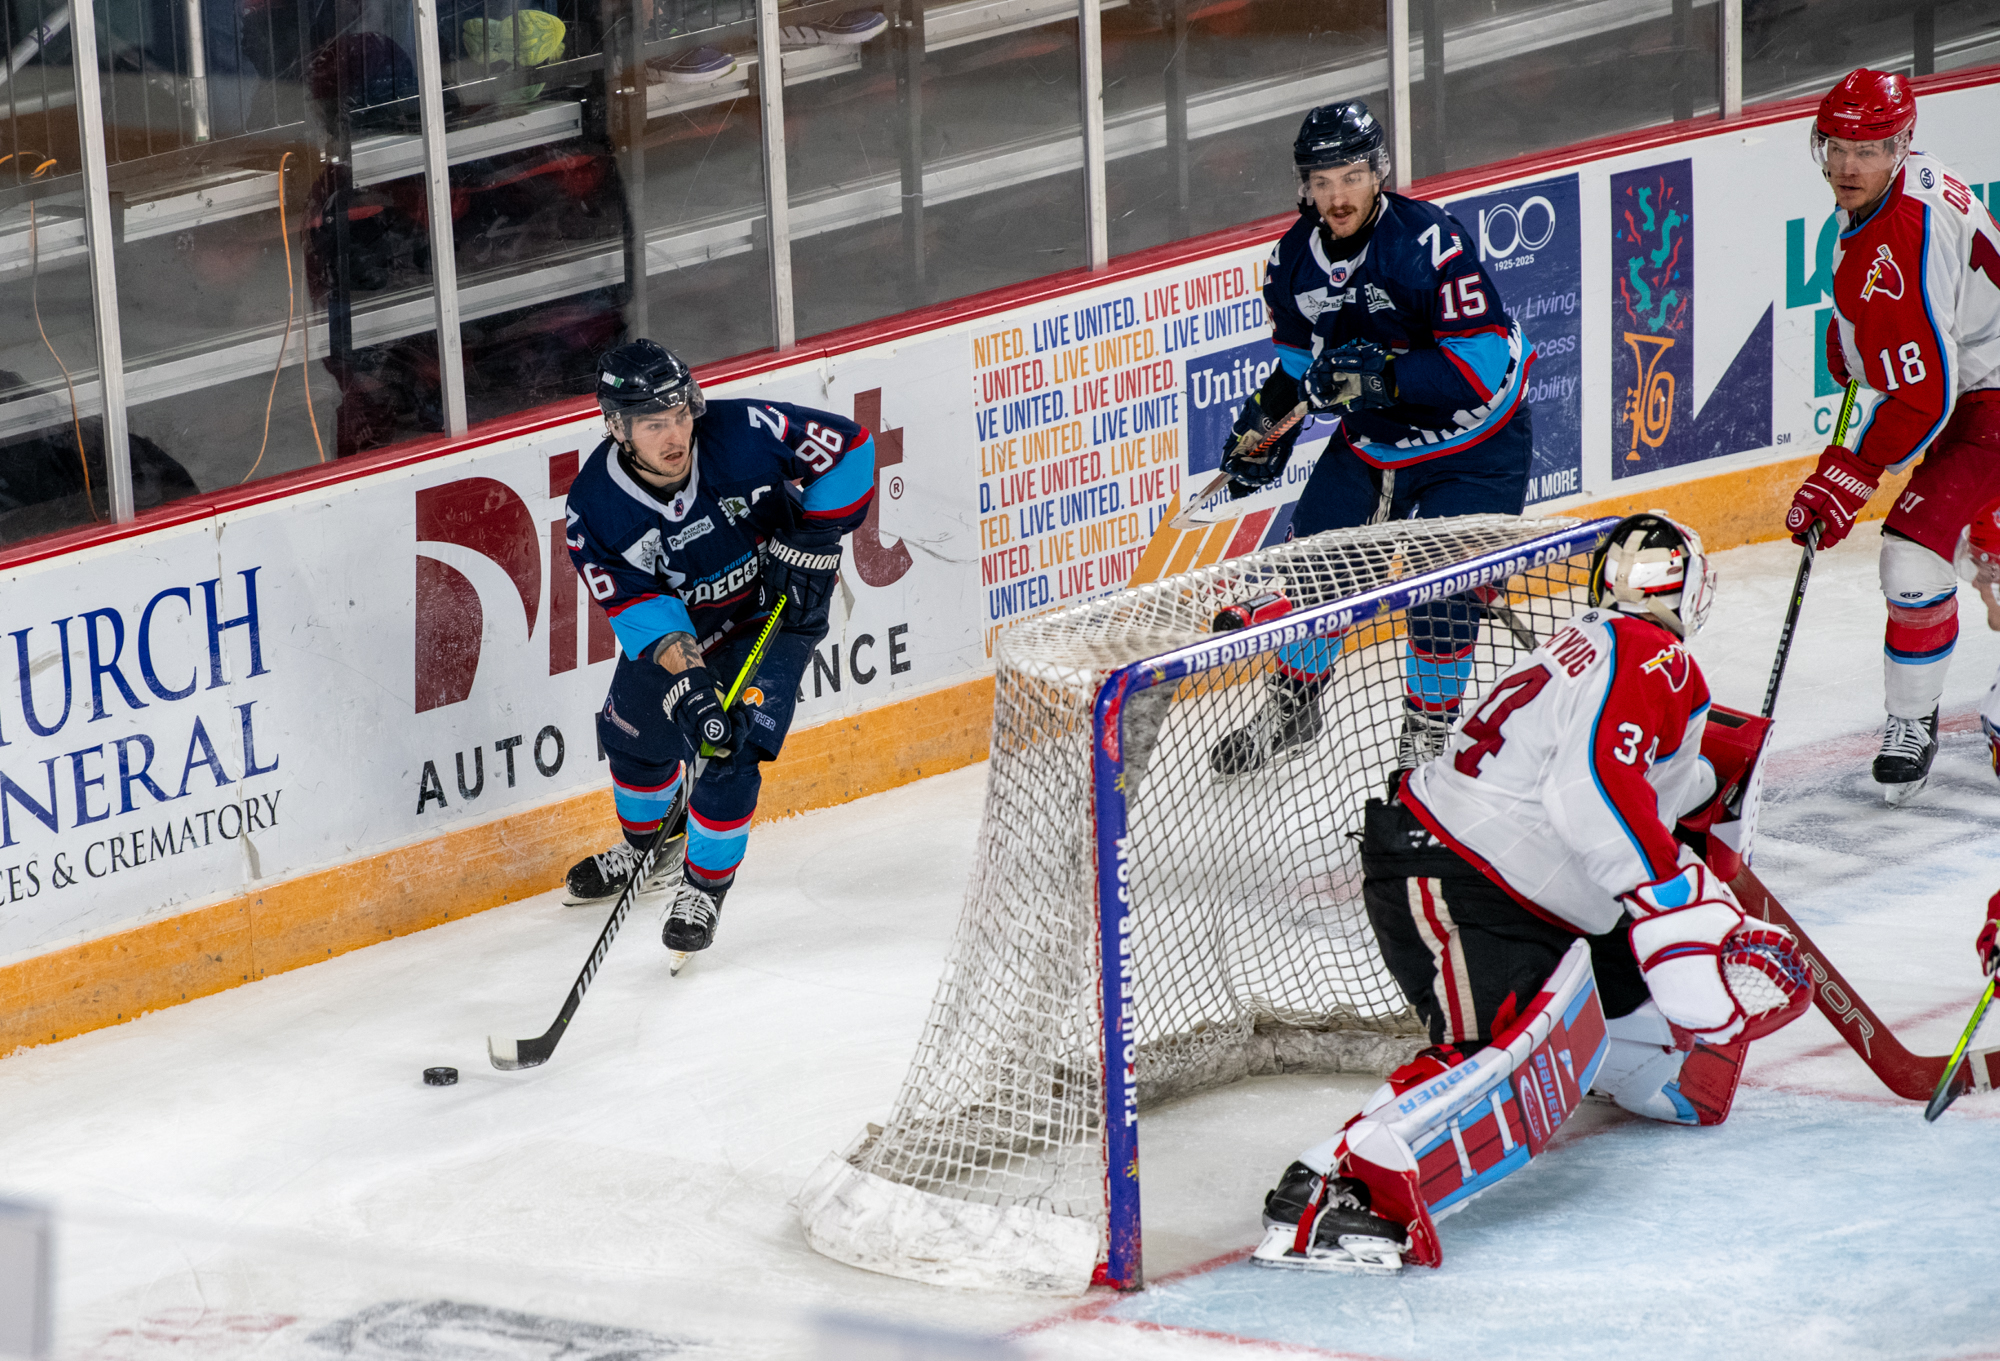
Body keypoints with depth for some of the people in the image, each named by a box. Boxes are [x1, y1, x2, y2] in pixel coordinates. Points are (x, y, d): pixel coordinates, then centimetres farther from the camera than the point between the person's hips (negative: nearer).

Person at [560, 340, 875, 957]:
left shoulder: (743, 435, -32)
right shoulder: (595, 505, -26)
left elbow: (850, 448, -20)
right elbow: (634, 604, -24)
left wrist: (810, 544, -22)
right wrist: (684, 672, -39)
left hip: (776, 606, -3)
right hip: (674, 622, 3)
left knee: (730, 747, -16)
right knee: (633, 731, 14)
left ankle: (705, 886, 6)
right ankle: (646, 845, 46)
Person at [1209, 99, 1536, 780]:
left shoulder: (1430, 241, -28)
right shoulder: (1295, 258, -7)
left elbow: (1481, 364, -32)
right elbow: (1299, 355, 13)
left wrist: (1384, 374, -39)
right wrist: (1265, 423, 3)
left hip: (1472, 450, -6)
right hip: (1368, 442, 6)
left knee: (1441, 591, -13)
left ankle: (1428, 737, 9)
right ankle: (1292, 706, 28)